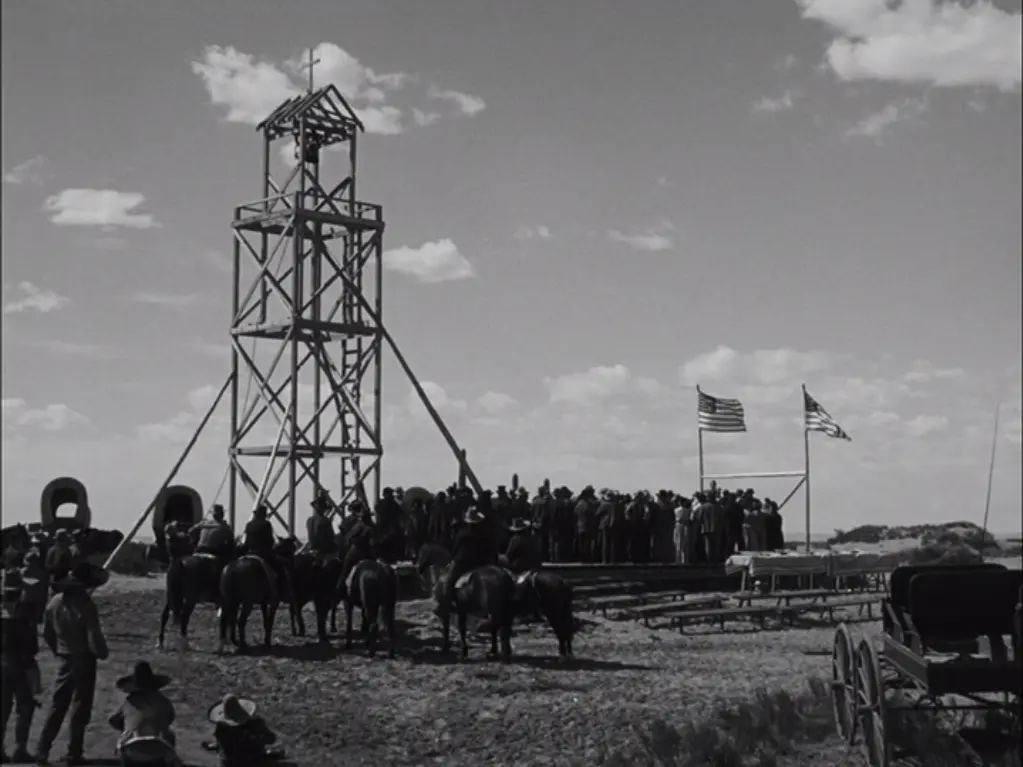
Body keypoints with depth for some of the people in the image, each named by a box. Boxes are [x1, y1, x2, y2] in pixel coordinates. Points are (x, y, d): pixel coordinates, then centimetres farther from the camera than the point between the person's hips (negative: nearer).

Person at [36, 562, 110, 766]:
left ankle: (42, 749, 12)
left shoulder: (55, 602, -2)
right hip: (84, 659, -5)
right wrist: (103, 653, -1)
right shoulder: (86, 605, -20)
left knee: (57, 705, 14)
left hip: (64, 659, 5)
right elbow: (94, 636, -19)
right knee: (80, 707, 4)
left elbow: (47, 632, 8)